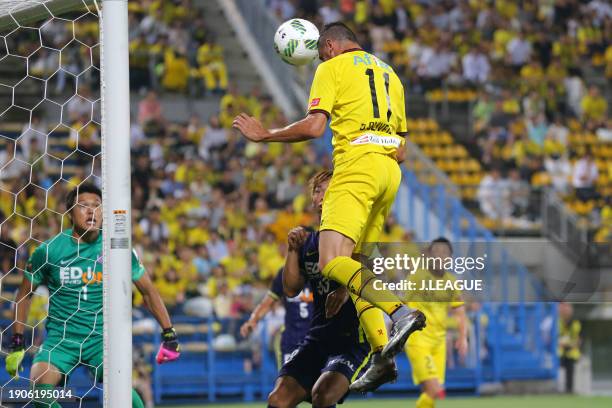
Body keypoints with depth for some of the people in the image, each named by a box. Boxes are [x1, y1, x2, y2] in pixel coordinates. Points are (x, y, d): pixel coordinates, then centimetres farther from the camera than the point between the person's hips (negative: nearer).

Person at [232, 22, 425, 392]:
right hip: (390, 171, 8)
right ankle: (381, 356, 0)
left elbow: (314, 126, -9)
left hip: (356, 165, -8)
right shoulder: (388, 74, 26)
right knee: (356, 266, 12)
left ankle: (402, 312, -38)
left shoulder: (332, 67, 5)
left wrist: (265, 135, 3)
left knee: (332, 262, -18)